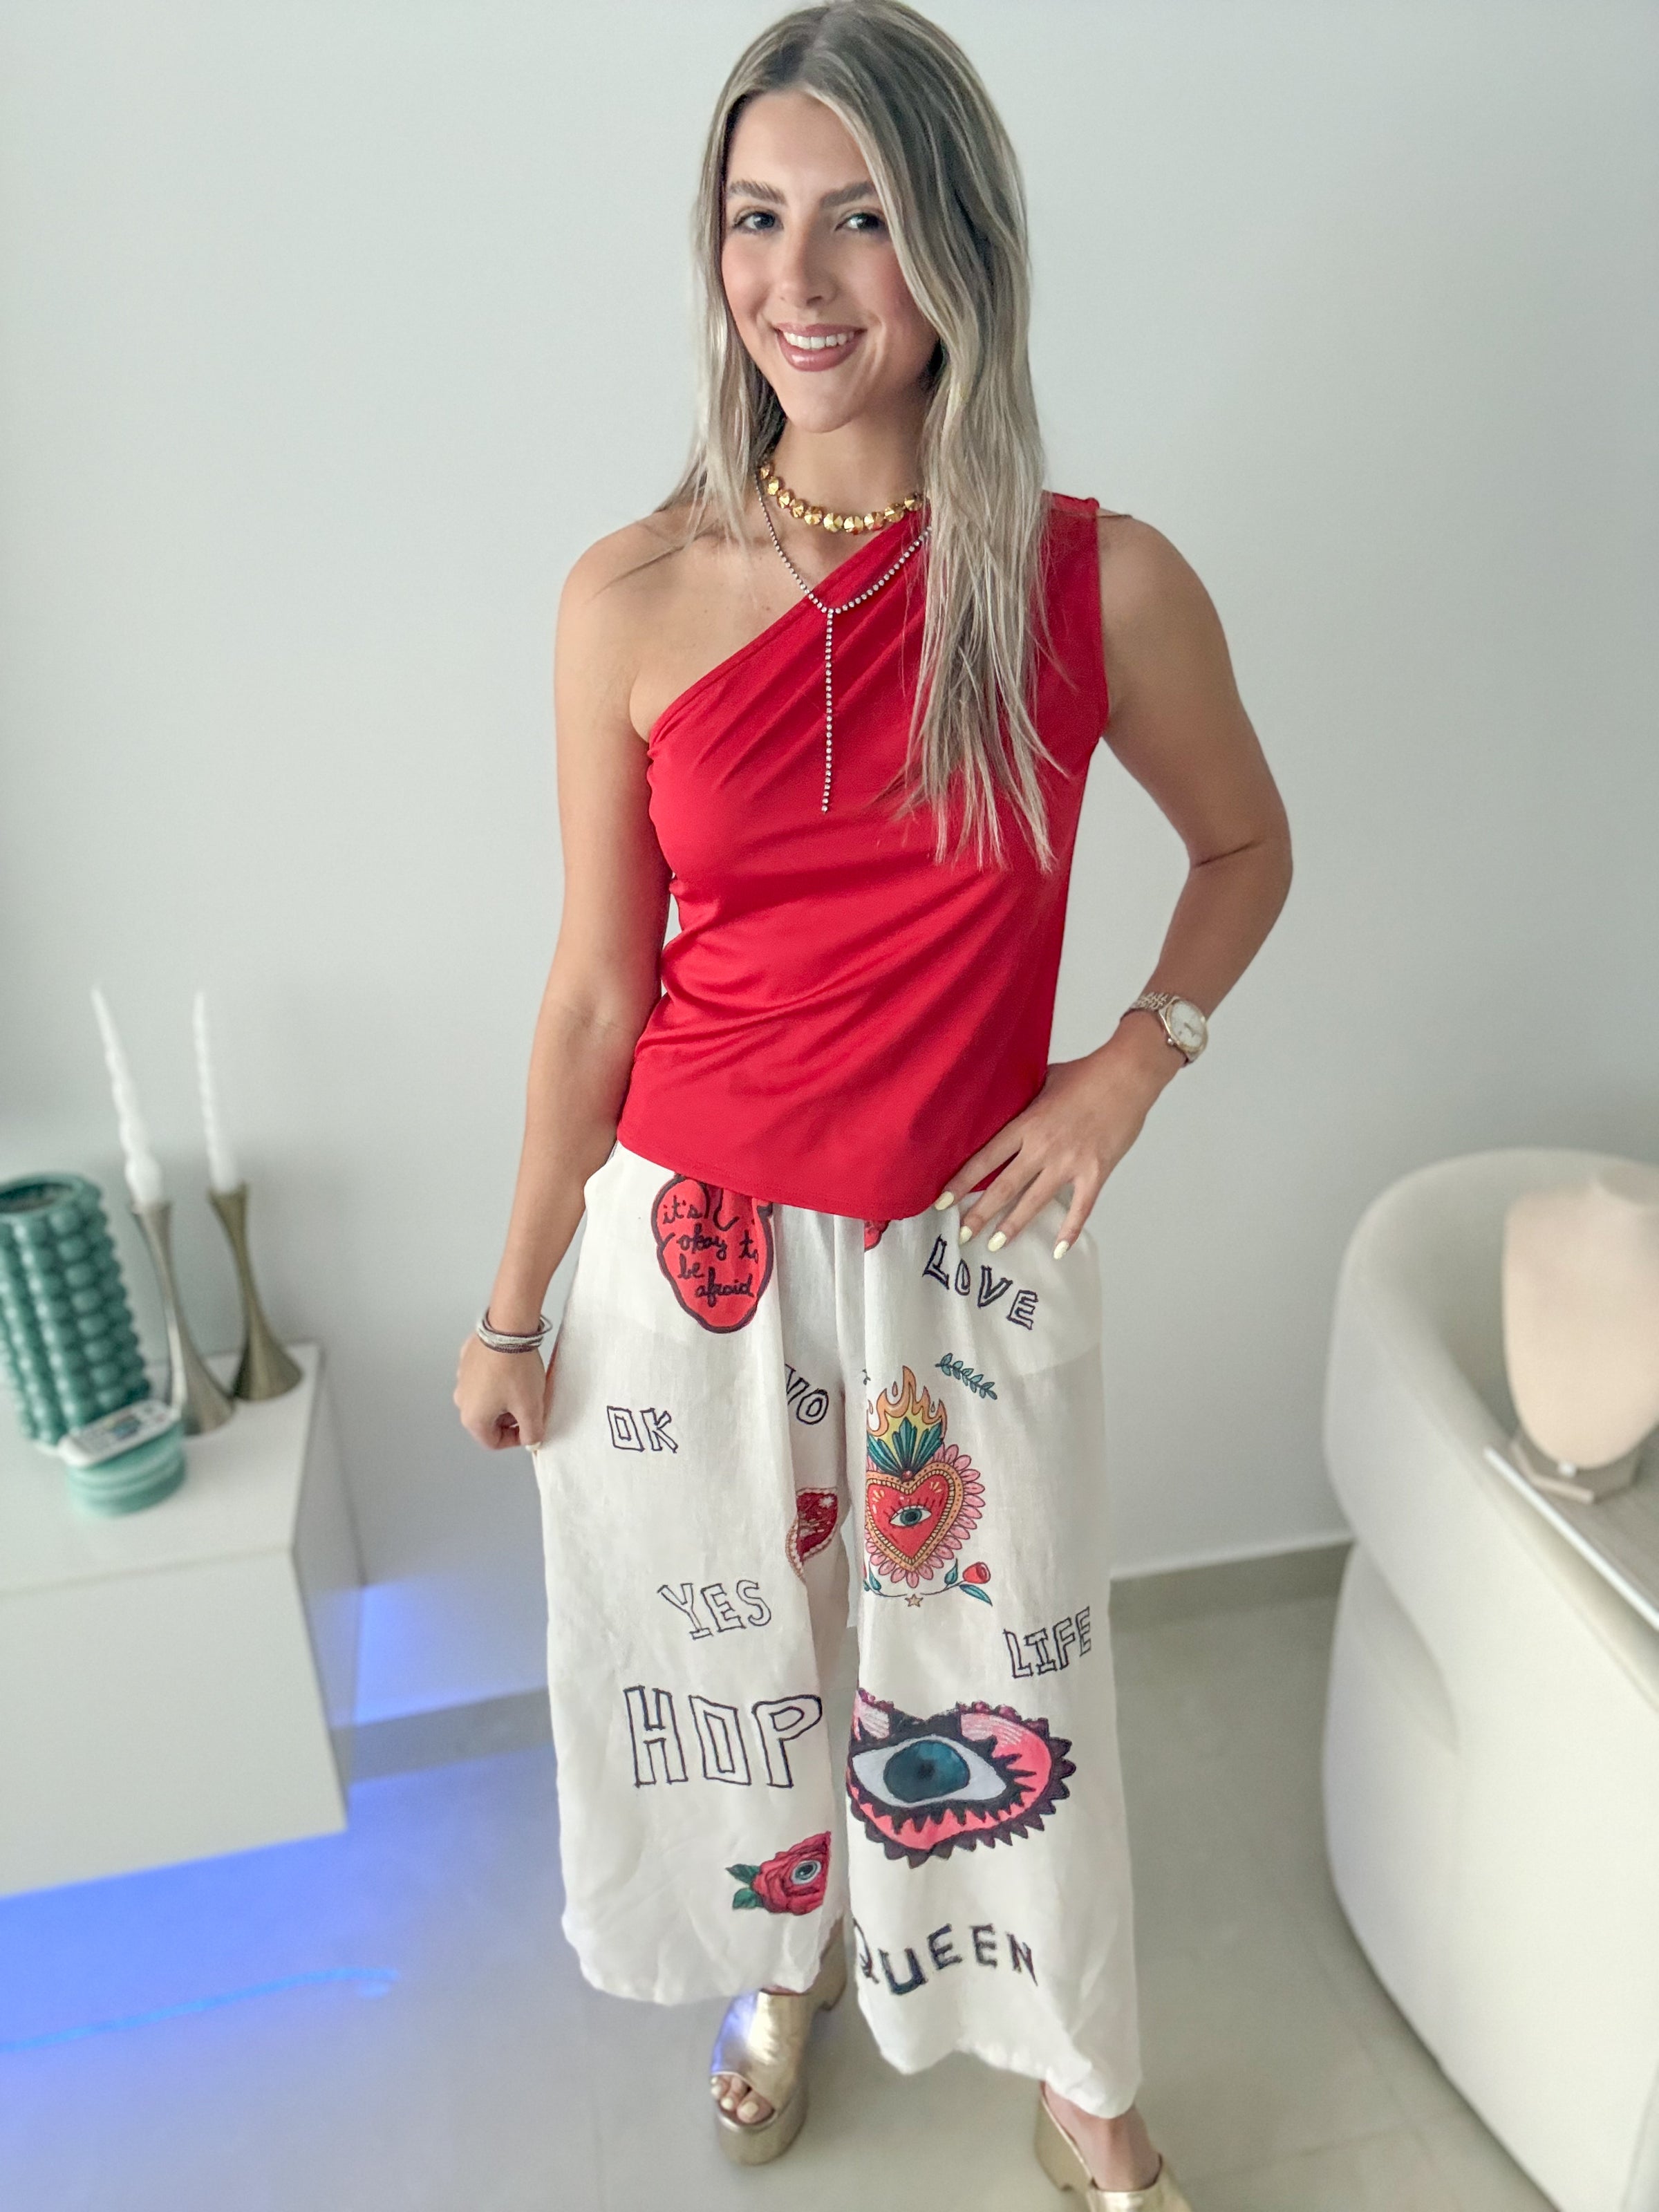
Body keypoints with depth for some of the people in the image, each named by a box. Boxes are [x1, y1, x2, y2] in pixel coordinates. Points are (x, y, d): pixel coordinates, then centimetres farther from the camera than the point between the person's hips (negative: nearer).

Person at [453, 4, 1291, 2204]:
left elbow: (1248, 845, 9)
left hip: (969, 1246, 0)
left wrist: (1137, 1059, -7)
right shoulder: (633, 598, -8)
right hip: (694, 1246, 1)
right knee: (730, 1655, 22)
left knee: (1005, 1684, 18)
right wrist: (515, 1310, 3)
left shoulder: (1104, 583, -9)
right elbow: (598, 989, -3)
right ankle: (786, 1961, 58)